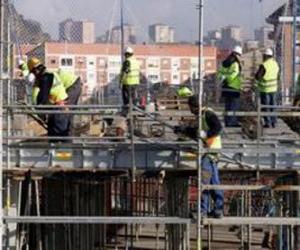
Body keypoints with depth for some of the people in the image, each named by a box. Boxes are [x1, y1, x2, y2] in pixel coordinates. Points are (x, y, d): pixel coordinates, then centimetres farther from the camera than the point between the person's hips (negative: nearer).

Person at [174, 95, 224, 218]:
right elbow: (197, 132, 30)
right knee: (214, 182, 10)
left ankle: (203, 210, -12)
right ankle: (218, 209, 13)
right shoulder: (202, 116, 20)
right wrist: (184, 130, 25)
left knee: (204, 181, -11)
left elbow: (218, 128, -22)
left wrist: (205, 134, -26)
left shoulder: (208, 114, -11)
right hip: (209, 151, 10)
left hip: (211, 150, -10)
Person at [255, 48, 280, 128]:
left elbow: (257, 77, -15)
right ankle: (273, 122, 15)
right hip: (274, 88, 6)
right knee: (272, 106, 13)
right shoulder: (276, 64, 3)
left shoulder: (263, 65, -19)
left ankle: (268, 122, 2)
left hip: (265, 89, -6)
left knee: (265, 107, 2)